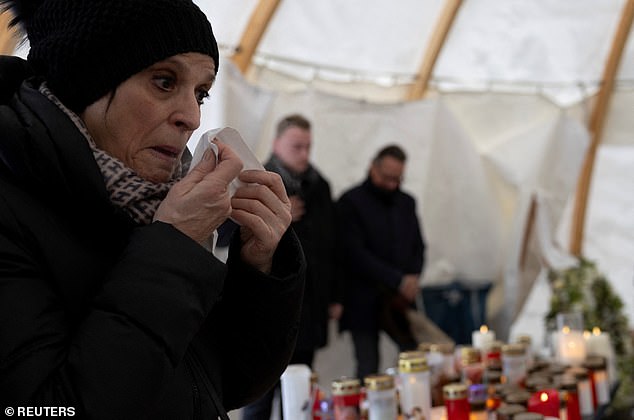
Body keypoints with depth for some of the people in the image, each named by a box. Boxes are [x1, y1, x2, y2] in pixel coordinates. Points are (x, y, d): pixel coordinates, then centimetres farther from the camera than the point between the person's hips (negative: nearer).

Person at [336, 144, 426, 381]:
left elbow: (418, 246, 18)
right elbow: (354, 254, -12)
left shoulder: (407, 203, 14)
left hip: (400, 301, 5)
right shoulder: (350, 202, -5)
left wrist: (413, 277, -3)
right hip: (364, 305, -4)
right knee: (368, 371, -3)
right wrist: (398, 280, -15)